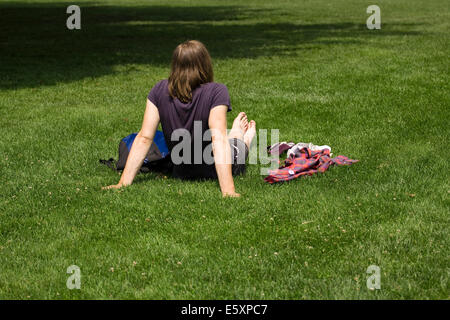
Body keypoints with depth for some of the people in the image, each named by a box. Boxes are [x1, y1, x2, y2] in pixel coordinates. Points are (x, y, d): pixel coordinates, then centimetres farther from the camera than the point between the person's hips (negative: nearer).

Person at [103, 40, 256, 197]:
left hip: (180, 172, 3)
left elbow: (144, 137, -19)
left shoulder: (160, 90, -17)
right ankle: (242, 141, 66)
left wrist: (124, 182, -19)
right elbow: (219, 139, -36)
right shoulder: (216, 92, -28)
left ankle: (236, 136, 66)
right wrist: (228, 190, -40)